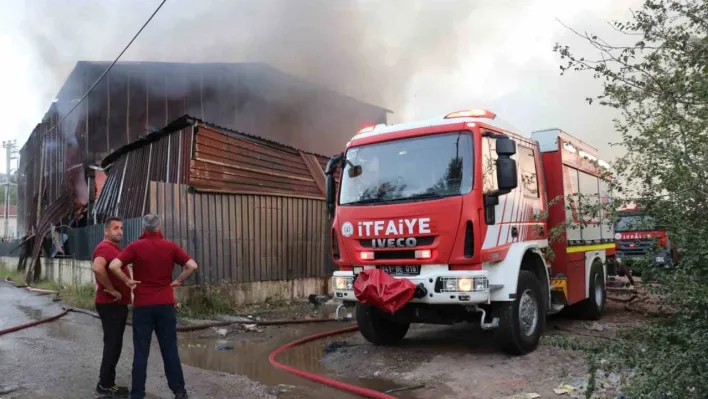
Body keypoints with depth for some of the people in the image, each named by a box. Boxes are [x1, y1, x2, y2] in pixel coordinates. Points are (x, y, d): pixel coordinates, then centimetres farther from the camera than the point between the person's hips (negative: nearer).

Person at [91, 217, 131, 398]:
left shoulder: (116, 248, 16)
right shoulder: (105, 247, -16)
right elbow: (97, 268, -36)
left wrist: (126, 292, 17)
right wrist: (111, 289, -25)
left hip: (119, 304, 10)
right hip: (110, 304, -10)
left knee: (114, 344, 15)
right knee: (113, 344, -4)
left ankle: (107, 382, 24)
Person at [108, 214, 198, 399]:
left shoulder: (135, 246, -4)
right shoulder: (170, 246, 0)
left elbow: (114, 266, -16)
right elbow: (192, 266, -7)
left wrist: (127, 281, -3)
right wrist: (178, 281, 3)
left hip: (142, 305, -1)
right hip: (166, 304, 1)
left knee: (141, 351, 6)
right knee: (170, 348, 8)